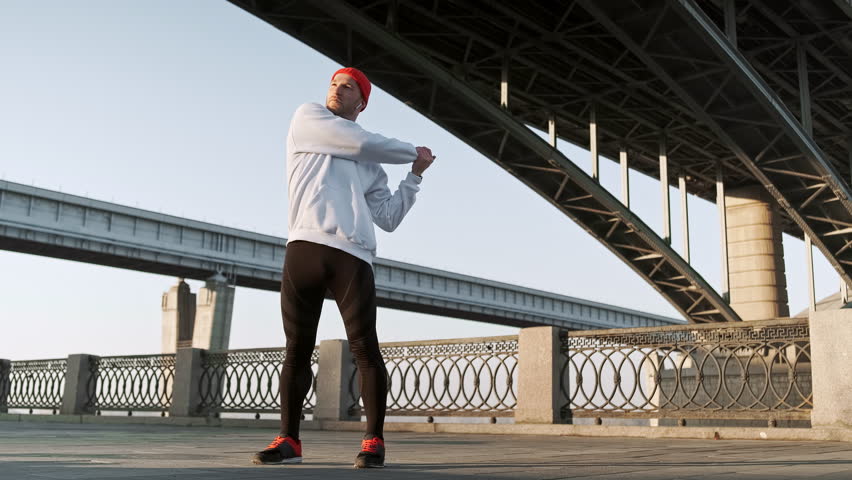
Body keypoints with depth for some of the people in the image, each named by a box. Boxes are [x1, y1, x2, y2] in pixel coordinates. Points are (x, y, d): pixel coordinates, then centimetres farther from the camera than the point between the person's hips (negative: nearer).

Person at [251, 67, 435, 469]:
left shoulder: (371, 164, 26)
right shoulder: (307, 116, 18)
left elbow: (389, 218, 18)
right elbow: (361, 142, 4)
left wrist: (415, 176, 15)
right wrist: (413, 151, 16)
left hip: (353, 255, 2)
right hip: (304, 248, -2)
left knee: (365, 349, -5)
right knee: (297, 348, 1)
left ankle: (374, 441, 2)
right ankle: (288, 440, 10)